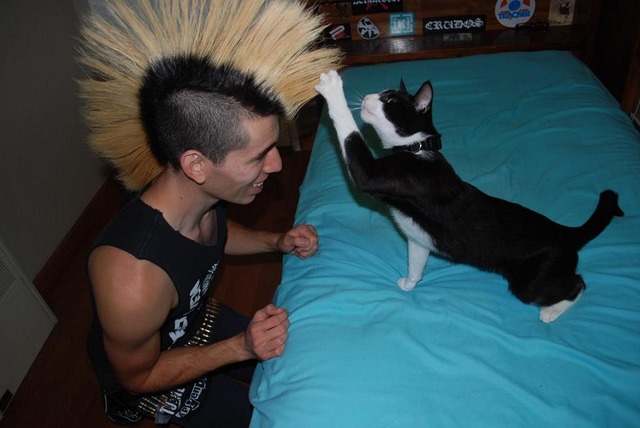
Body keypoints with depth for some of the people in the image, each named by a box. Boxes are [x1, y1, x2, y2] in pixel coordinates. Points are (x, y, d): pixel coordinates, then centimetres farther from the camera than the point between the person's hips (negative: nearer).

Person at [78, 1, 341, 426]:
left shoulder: (202, 195, -24)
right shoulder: (133, 279, -44)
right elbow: (137, 375, -24)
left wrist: (276, 242, -13)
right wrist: (239, 347, -30)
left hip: (199, 317, 6)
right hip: (152, 371, -6)